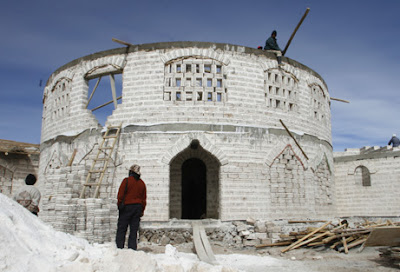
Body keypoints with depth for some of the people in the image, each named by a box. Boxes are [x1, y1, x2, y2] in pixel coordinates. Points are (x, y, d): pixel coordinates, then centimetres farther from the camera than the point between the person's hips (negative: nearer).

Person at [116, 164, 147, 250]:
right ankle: (132, 248, 5)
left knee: (121, 229, 2)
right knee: (134, 231, 7)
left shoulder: (126, 181, -6)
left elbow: (120, 195, -6)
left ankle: (119, 247, -2)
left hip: (127, 207, -4)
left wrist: (120, 205, 6)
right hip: (138, 207, 4)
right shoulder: (142, 183, 9)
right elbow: (144, 198, 12)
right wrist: (142, 210, 17)